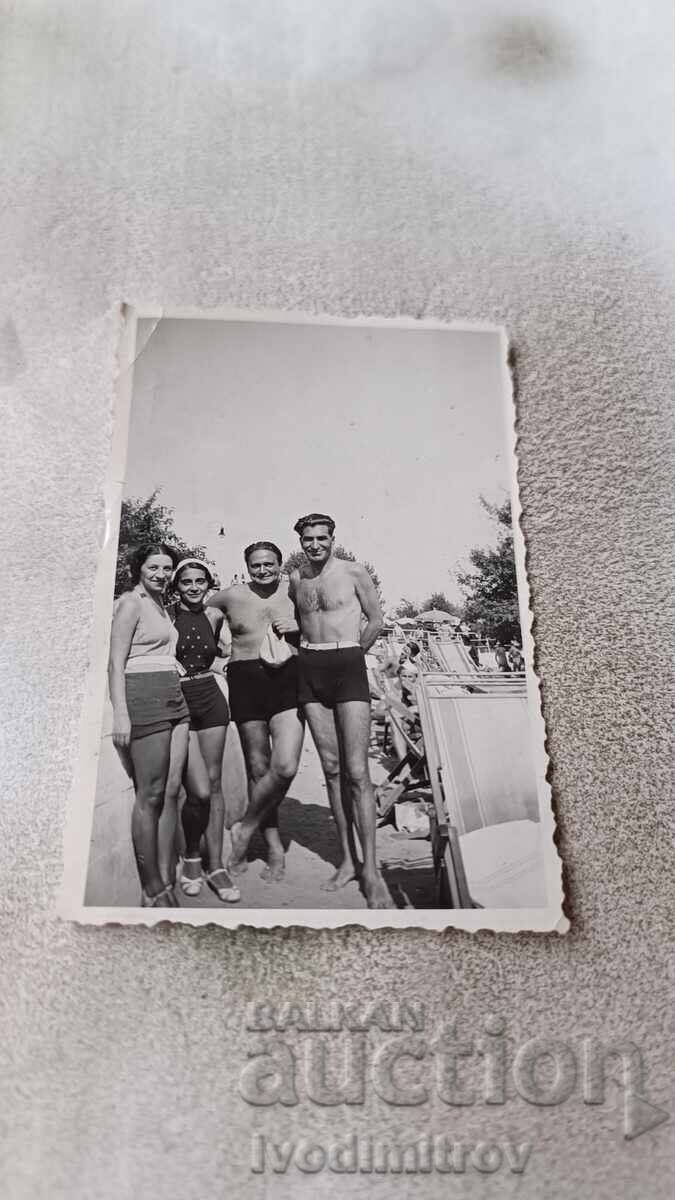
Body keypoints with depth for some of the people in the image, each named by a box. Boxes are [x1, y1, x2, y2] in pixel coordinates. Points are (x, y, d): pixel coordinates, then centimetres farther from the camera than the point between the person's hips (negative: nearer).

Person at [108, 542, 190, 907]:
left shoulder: (161, 604, 21)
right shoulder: (130, 603, -4)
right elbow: (116, 662, -10)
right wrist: (120, 714, -18)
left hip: (174, 696, 8)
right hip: (143, 695, -8)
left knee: (171, 791, 5)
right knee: (150, 795, -5)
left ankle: (165, 882, 11)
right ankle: (151, 891, 3)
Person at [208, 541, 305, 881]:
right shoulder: (231, 596, 6)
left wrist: (299, 626, -6)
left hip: (288, 678, -1)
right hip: (246, 682, 1)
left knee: (286, 767, -14)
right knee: (258, 769, 6)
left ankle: (245, 828, 10)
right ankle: (275, 849, 19)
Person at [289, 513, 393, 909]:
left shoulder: (354, 572, -2)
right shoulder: (295, 578, 12)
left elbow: (376, 621, 3)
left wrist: (348, 655, 6)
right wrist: (312, 651, 12)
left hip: (348, 667, -5)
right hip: (310, 672, 5)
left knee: (357, 771, -10)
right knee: (332, 769, 5)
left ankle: (371, 870, -6)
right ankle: (348, 859, 13)